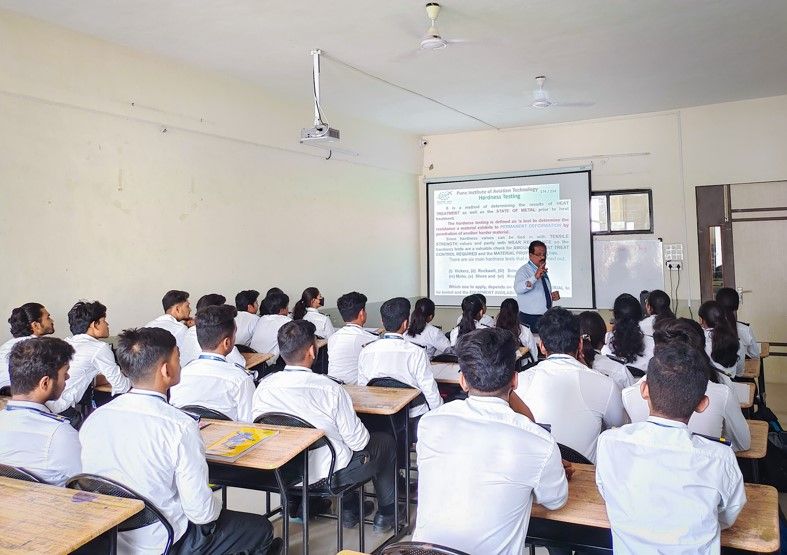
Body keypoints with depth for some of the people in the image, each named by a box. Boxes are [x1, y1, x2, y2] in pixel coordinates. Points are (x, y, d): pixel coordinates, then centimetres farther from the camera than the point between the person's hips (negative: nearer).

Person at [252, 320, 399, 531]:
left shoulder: (264, 386, -13)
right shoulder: (330, 389, -26)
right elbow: (357, 440, -18)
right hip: (329, 473, -5)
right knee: (386, 441, 20)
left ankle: (349, 509, 40)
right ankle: (386, 513, 34)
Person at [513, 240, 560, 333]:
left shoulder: (543, 272, 14)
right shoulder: (524, 271, -11)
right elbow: (518, 289, -32)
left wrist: (551, 296, 5)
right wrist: (535, 277, -45)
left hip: (546, 317, 7)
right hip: (530, 319, -7)